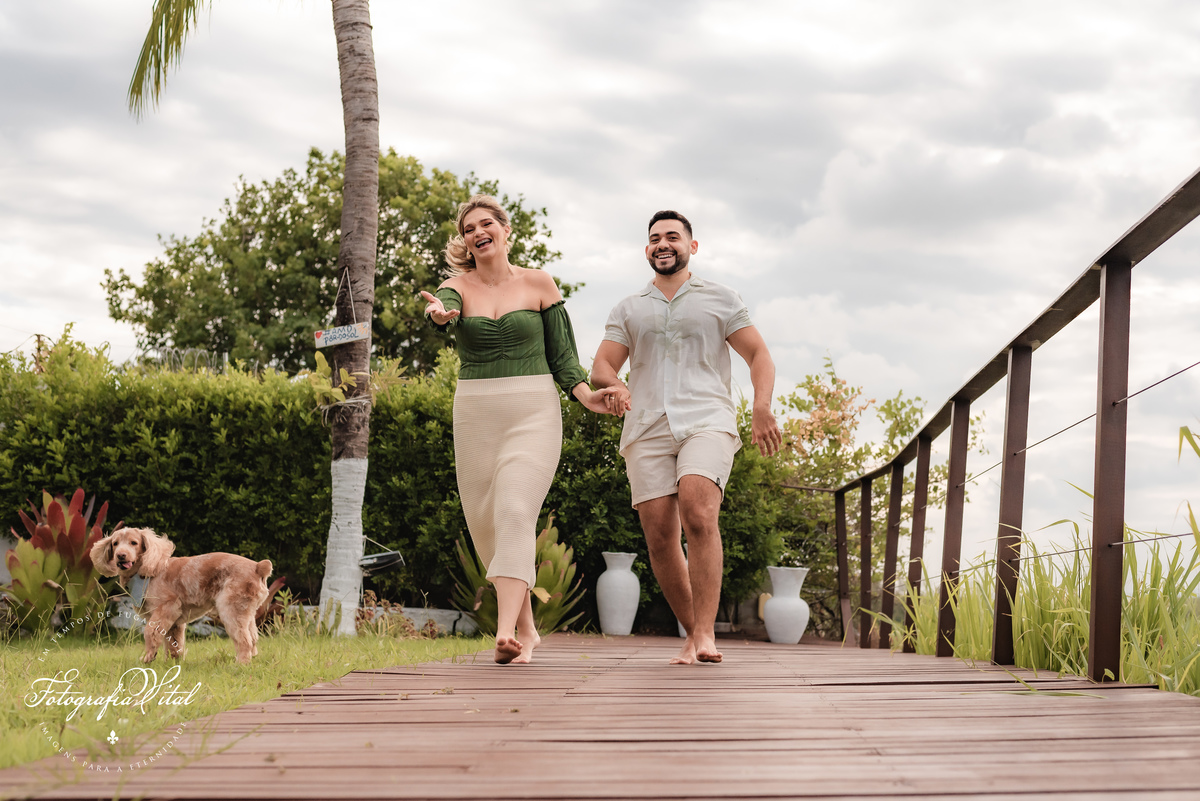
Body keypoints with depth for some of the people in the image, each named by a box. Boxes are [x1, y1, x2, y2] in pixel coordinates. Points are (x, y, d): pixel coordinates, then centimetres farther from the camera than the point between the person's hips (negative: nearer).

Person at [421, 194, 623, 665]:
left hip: (533, 412, -3)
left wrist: (584, 393, -9)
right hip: (475, 412, 3)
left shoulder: (539, 284, 4)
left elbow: (561, 353, 8)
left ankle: (506, 633, -29)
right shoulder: (458, 286, 4)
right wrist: (438, 313, -44)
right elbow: (442, 308, -20)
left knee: (514, 513, -20)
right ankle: (526, 629, 22)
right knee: (484, 524, 5)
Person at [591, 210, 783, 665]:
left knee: (698, 515, -26)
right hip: (648, 428, 3)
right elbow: (600, 369, 13)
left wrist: (762, 409, -8)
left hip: (706, 422, -3)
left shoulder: (720, 299, 16)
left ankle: (706, 635, -27)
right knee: (660, 538, -7)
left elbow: (759, 355, 10)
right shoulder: (628, 310, 22)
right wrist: (614, 385, -13)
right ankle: (692, 634, 8)